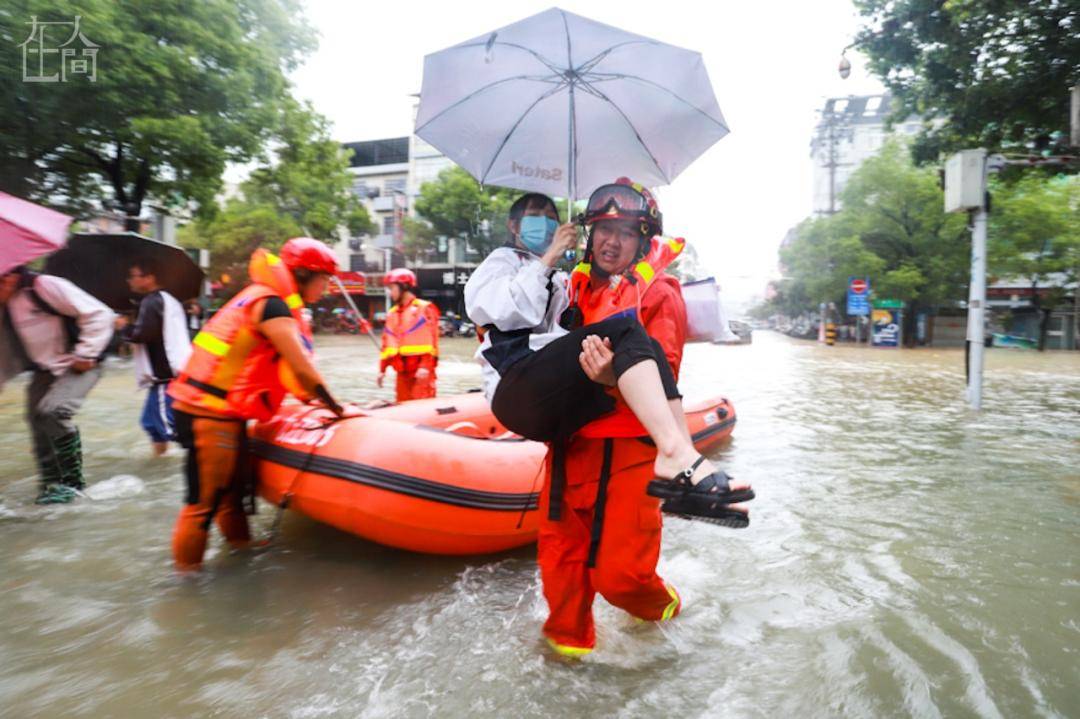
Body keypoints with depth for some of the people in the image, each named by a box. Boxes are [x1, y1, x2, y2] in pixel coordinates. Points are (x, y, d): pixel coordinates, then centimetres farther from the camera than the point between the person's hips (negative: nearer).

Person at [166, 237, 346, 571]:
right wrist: (338, 410, -6)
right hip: (210, 415, -10)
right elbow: (303, 369, -16)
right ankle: (186, 572, 12)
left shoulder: (266, 300, 14)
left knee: (235, 486, 19)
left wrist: (323, 402, 19)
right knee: (204, 502, 0)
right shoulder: (271, 304, -16)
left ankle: (240, 545, 33)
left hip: (223, 412, 10)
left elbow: (290, 369, 19)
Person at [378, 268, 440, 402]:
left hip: (422, 370, -7)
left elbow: (431, 340, -10)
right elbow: (387, 344, 19)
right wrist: (382, 369, 13)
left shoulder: (425, 309, -2)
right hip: (402, 371, 7)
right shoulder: (392, 314, 18)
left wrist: (425, 366, -18)